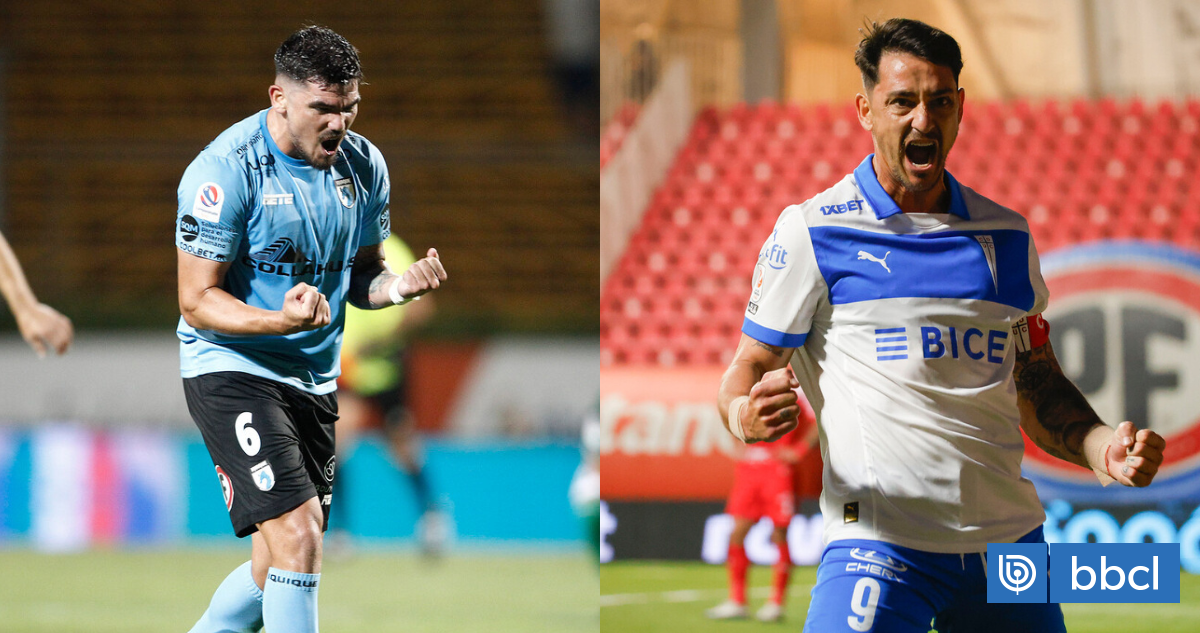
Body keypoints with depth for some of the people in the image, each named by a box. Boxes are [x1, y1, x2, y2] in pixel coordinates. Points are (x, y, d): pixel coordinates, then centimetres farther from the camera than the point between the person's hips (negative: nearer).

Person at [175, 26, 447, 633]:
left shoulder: (363, 163, 1)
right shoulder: (224, 170, -18)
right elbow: (197, 300, -17)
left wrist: (401, 284, -11)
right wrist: (281, 320, -35)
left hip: (315, 379, 7)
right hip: (232, 371, -7)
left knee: (276, 572, 10)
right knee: (297, 538, -20)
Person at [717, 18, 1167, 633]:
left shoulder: (1007, 236, 14)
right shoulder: (809, 231, 1)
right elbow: (750, 366, 3)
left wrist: (1102, 449, 1)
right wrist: (745, 415, -20)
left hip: (1008, 533, 5)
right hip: (878, 534, -4)